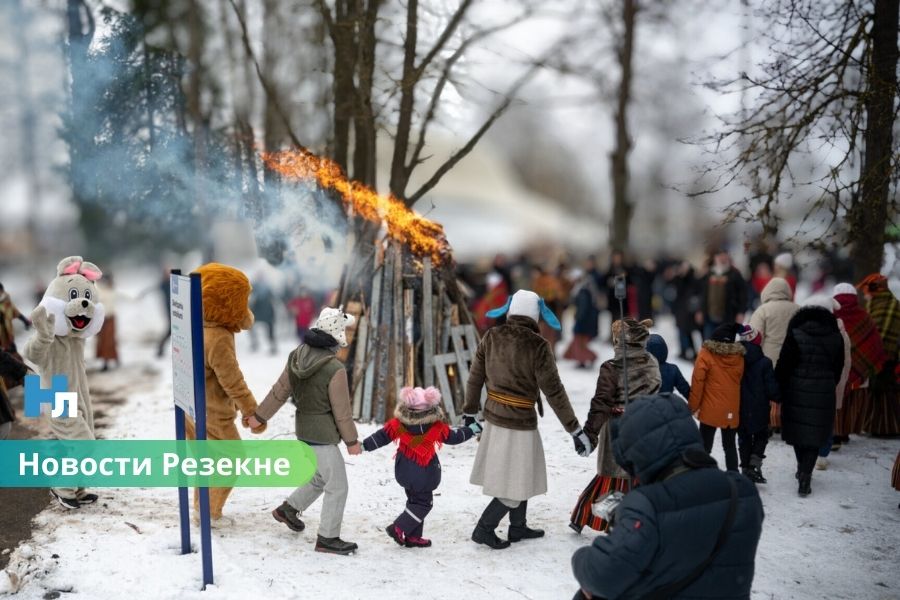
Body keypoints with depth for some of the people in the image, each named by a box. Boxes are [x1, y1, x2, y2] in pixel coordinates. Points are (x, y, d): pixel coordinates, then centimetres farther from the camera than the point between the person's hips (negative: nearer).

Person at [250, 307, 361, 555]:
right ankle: (328, 539, 12)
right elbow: (342, 410, -16)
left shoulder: (297, 356, -3)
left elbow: (279, 391, 7)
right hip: (323, 436, -8)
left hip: (304, 430, 8)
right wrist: (352, 440, -2)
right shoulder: (335, 369, -26)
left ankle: (288, 509, 37)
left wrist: (259, 416, 19)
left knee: (320, 478, 27)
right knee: (337, 488, 4)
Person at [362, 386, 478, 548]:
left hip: (405, 472, 5)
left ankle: (413, 537, 21)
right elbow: (454, 436, -1)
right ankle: (398, 528, -4)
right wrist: (472, 429, 12)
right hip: (424, 475, -5)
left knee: (415, 501, 18)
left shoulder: (398, 423, -10)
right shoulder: (437, 427, -15)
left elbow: (381, 436, -5)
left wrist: (364, 445, 6)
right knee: (423, 503, 8)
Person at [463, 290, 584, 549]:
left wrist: (469, 411, 19)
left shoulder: (491, 337, -3)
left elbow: (475, 378, 4)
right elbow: (553, 391, -16)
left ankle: (518, 527, 32)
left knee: (521, 476, 22)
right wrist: (575, 430, -8)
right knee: (518, 483, 9)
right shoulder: (537, 346, -18)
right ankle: (484, 529, 13)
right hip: (519, 422, -6)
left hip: (494, 416, 7)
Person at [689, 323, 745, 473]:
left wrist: (693, 406, -4)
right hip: (732, 410, 4)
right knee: (730, 446, 15)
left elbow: (697, 382, -12)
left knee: (705, 446, 5)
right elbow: (741, 382, 7)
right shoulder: (739, 357, 1)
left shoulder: (706, 355, -10)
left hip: (710, 410, -3)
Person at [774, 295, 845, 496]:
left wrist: (778, 392, -1)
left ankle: (803, 471, 32)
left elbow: (784, 366, -9)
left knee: (797, 429, 16)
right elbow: (838, 368, 8)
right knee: (815, 434, 6)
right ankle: (805, 476, -3)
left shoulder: (795, 334, -9)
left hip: (797, 391, -1)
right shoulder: (836, 337, 0)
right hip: (824, 394, 1)